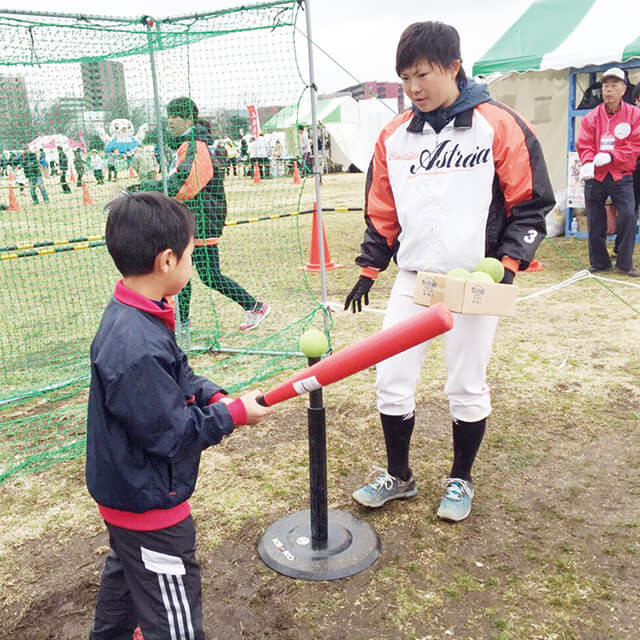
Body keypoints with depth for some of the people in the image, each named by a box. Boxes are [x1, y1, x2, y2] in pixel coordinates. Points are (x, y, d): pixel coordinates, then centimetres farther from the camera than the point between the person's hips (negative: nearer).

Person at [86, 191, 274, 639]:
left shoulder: (129, 314, -3)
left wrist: (214, 397, -8)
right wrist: (234, 414, -17)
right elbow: (169, 434, -27)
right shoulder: (138, 348, -35)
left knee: (126, 569, 35)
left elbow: (179, 377, 8)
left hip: (125, 491, 11)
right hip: (149, 501, -10)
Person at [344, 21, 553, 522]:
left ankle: (461, 480, 30)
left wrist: (508, 262, -14)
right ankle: (399, 477, 27)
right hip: (413, 278, 4)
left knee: (466, 387, 6)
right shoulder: (394, 135, 7)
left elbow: (531, 204, -3)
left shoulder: (501, 127, -6)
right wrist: (370, 270, 10)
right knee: (391, 380, 5)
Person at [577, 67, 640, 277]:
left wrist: (610, 156, -21)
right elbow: (584, 145, -3)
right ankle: (600, 262, 19)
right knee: (595, 221, 4)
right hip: (594, 176, 1)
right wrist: (587, 163, -24)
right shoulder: (591, 117, 4)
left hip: (621, 175, -1)